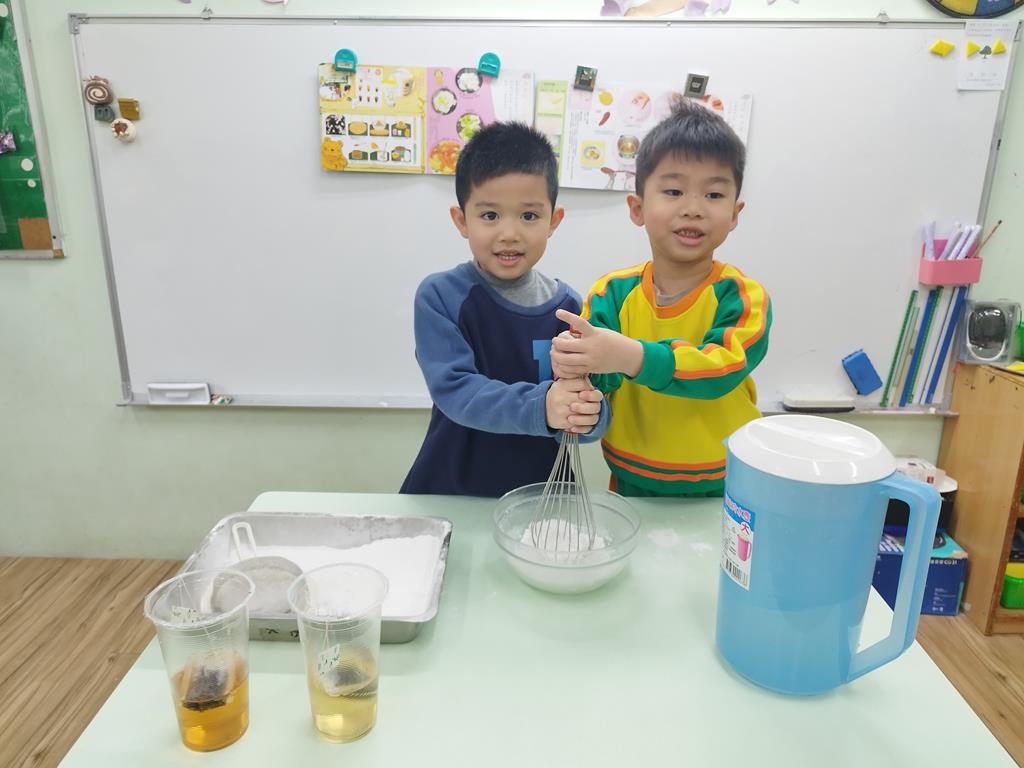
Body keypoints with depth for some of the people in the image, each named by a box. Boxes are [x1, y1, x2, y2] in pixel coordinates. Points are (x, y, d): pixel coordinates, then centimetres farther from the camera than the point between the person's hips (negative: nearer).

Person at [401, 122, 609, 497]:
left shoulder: (568, 307, -4)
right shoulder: (439, 296, -8)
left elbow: (594, 408, -6)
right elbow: (452, 389, -18)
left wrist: (588, 416, -28)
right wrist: (539, 406, -31)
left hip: (542, 491, 4)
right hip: (450, 492, -3)